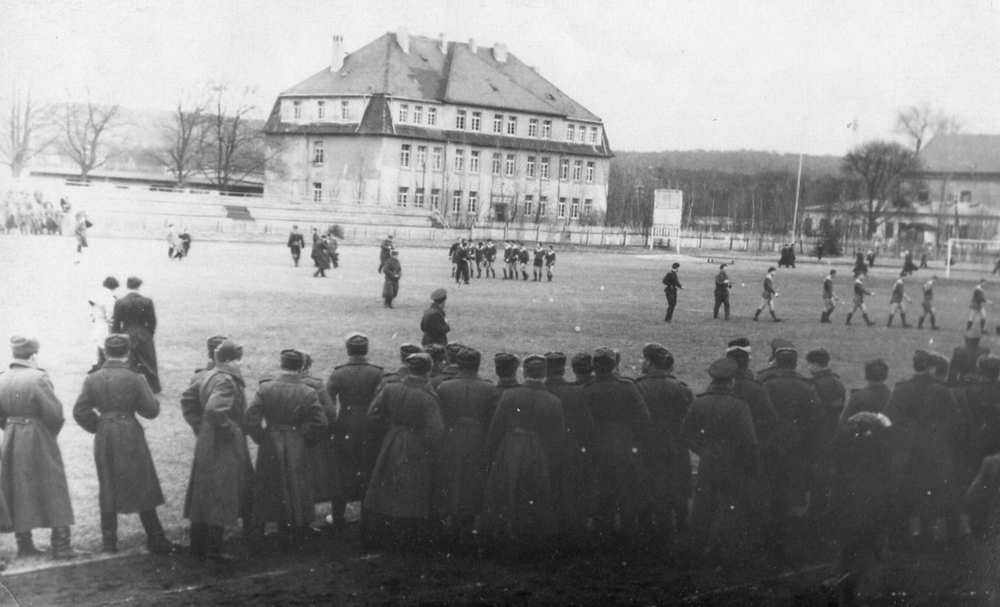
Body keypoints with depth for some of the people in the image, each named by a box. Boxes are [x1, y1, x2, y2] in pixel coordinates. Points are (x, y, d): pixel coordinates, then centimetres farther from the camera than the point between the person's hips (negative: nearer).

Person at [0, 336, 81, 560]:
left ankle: (24, 544, 19)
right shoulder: (38, 378, -17)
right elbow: (55, 412, -18)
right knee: (53, 490, 3)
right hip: (38, 441, -6)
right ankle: (61, 546, 3)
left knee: (18, 493, 15)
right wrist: (52, 432, 0)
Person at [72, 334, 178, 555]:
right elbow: (152, 410, -9)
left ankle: (109, 540, 17)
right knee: (142, 488, 5)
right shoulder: (134, 379, -12)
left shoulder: (93, 379, -1)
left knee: (107, 489, 14)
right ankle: (155, 539, 8)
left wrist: (98, 426, 12)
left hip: (104, 438, 3)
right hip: (130, 437, -3)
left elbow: (80, 411, 0)